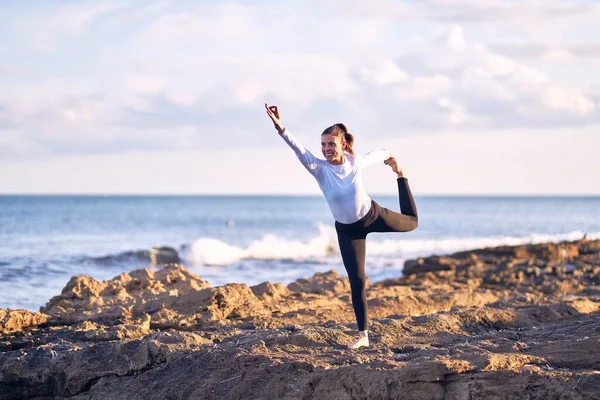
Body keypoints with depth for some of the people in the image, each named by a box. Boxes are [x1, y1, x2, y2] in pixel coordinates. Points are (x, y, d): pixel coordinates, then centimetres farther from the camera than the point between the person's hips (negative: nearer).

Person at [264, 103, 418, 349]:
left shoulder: (356, 161, -23)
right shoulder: (320, 168, -27)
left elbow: (378, 154, 0)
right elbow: (299, 151, -45)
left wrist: (391, 158, 22)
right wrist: (280, 128, -62)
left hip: (373, 216, 1)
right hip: (347, 230, -1)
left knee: (411, 222, 24)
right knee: (356, 280, -3)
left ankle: (402, 177, 53)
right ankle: (363, 335, 5)